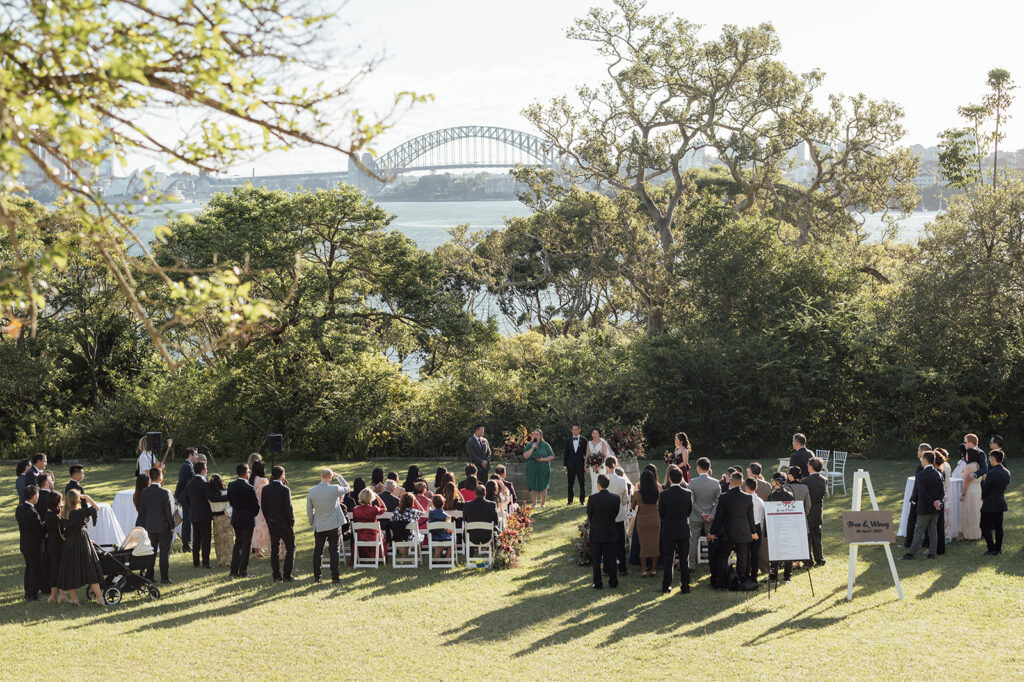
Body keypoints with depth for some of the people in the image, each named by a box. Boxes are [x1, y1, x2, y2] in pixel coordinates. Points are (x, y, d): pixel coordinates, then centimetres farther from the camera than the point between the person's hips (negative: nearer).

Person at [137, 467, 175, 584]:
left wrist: (142, 525, 13)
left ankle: (149, 576, 19)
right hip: (164, 527, -5)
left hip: (150, 527, 5)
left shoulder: (144, 492, -3)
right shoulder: (165, 493, -19)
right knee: (164, 552, 3)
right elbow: (169, 511, -13)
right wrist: (172, 526, -2)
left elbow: (142, 511, 4)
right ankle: (165, 578, 5)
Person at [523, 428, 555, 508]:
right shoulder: (529, 445, 6)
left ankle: (542, 504, 8)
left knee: (543, 487, 0)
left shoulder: (545, 445, 4)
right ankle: (534, 504, 4)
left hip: (543, 469, -1)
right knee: (533, 487, -3)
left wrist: (543, 459, -13)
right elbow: (525, 456, -6)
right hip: (532, 469, 1)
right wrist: (532, 448, -15)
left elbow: (552, 456, 1)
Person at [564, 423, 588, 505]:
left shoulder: (583, 440, 2)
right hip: (571, 465, 2)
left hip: (580, 465, -2)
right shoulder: (568, 440, 6)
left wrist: (586, 466, -3)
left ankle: (582, 500, 9)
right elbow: (566, 453, 7)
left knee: (582, 483, 0)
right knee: (570, 484, 6)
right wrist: (565, 466, 3)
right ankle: (570, 501, 13)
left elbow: (586, 454, 2)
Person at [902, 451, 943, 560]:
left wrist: (933, 502, -11)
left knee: (919, 531, -2)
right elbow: (942, 491, 4)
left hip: (925, 508, -6)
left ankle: (911, 553, 0)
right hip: (936, 509, 6)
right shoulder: (938, 474, 5)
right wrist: (938, 500, -9)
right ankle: (932, 552, 12)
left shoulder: (921, 475, -15)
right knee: (933, 530, 11)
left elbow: (923, 493, -18)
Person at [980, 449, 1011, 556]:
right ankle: (998, 549, 19)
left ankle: (992, 549, -1)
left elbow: (984, 489, -15)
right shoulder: (1007, 472, 1)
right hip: (1001, 502, 7)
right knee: (998, 527, 14)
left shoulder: (991, 474, -22)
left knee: (985, 527, 2)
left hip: (990, 505, -7)